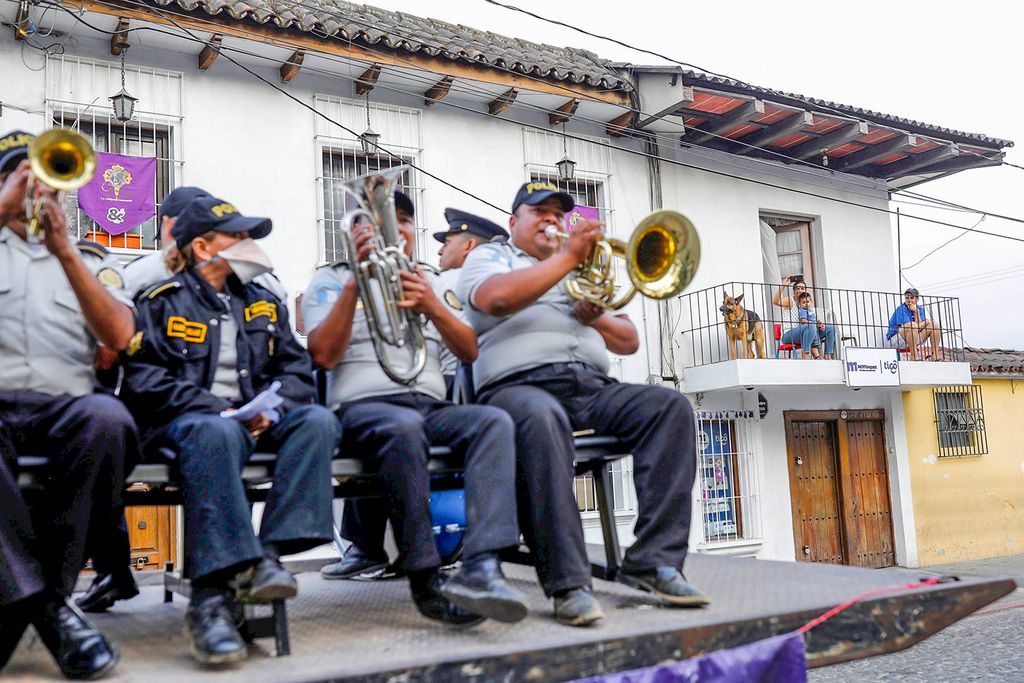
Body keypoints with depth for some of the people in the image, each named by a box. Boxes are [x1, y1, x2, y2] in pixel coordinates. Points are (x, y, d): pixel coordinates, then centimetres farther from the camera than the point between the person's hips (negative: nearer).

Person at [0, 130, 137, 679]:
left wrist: (63, 251, -3)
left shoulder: (91, 258, 24)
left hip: (65, 403, 1)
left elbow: (118, 336, 4)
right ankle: (46, 605, -33)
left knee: (107, 418, -37)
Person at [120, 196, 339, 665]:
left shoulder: (262, 303, 22)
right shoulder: (160, 300, 7)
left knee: (317, 419, -26)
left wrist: (274, 406, -6)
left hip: (257, 418, 5)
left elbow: (297, 367, 16)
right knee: (216, 432, -40)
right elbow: (140, 374, -5)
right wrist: (215, 408, -16)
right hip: (185, 419, -4)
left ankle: (269, 553, -37)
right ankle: (210, 595, -45)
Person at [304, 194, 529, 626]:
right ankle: (426, 582, -33)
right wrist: (355, 282, -9)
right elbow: (324, 355, -3)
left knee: (494, 421, -29)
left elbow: (470, 352, 11)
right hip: (362, 407, -3)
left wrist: (431, 306, -7)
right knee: (405, 427, -39)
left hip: (432, 406, 4)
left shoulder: (431, 282, 26)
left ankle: (481, 570, -42)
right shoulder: (330, 279, 16)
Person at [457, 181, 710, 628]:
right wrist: (567, 257, -6)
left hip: (593, 387, 5)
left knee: (671, 407, -21)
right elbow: (497, 298, -9)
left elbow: (629, 341, 26)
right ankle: (568, 583, -38)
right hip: (519, 385, -5)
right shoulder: (490, 256, 19)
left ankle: (653, 562, -24)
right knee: (541, 417, -40)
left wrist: (596, 318, 4)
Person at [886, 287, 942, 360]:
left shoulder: (920, 309, 6)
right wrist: (926, 322, -10)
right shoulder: (901, 309, -13)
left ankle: (936, 356, -6)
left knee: (934, 324, -1)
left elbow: (919, 329, -8)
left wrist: (916, 311, -15)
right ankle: (914, 358, -35)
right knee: (913, 325, -34)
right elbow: (908, 327, -22)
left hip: (913, 340, 7)